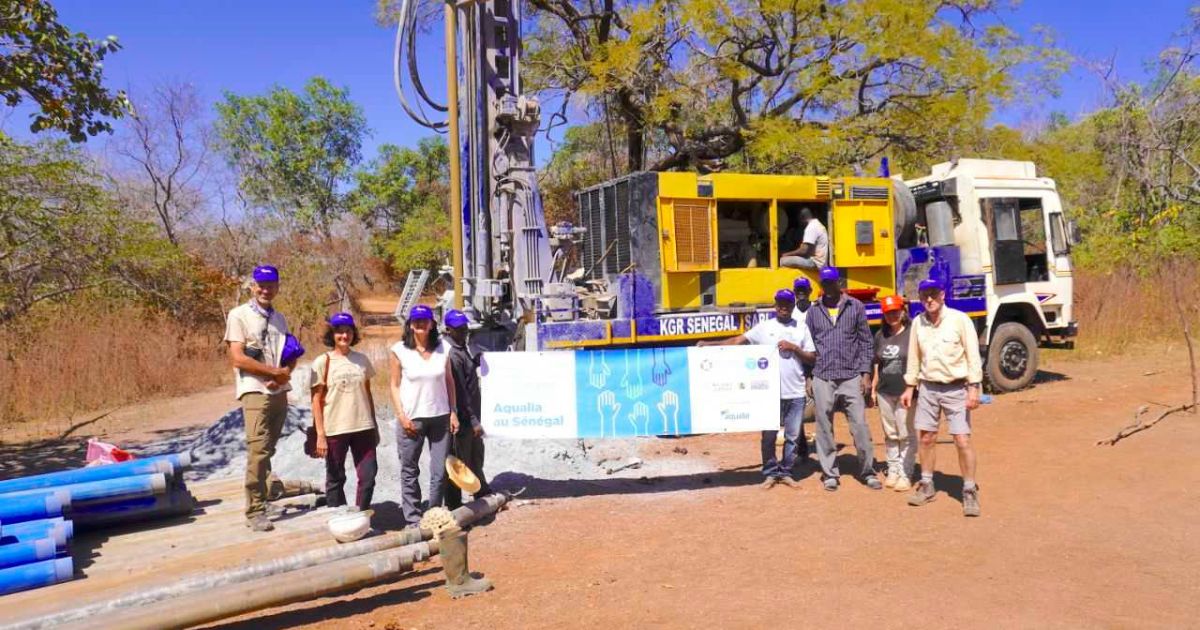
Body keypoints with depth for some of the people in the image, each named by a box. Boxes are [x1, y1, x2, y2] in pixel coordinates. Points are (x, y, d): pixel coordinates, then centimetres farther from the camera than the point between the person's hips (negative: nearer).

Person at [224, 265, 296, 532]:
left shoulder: (279, 318, 17)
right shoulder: (239, 315, -3)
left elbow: (291, 355, 15)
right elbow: (238, 359, -11)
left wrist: (284, 374, -7)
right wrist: (276, 371, -10)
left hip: (280, 391, 6)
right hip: (255, 391, -6)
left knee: (267, 450, 14)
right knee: (258, 451, -11)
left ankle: (263, 488, 26)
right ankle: (255, 512, -7)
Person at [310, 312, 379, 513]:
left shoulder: (362, 359, 7)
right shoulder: (323, 362, -3)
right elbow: (317, 400, -5)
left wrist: (374, 426, 13)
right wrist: (320, 434, -10)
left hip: (363, 428, 3)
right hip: (334, 430, -3)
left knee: (368, 475, 3)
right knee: (335, 478, 8)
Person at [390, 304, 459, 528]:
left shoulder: (442, 349, 5)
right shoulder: (399, 351, -2)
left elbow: (449, 381, 9)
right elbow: (395, 385, -2)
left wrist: (453, 412, 4)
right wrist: (401, 416, -9)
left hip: (440, 417, 2)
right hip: (412, 419, -2)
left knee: (440, 471, 5)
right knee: (409, 471, 6)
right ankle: (413, 519, 16)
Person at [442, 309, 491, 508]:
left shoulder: (462, 347, 10)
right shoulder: (453, 354, -21)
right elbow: (460, 391, -24)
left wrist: (476, 361, 6)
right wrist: (473, 420, -23)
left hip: (471, 413, 10)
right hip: (462, 417, -10)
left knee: (476, 455, 22)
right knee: (460, 461, 1)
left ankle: (482, 491, 38)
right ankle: (454, 504, 11)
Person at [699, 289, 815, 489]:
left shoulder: (802, 328, 7)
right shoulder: (764, 327, 3)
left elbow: (812, 357, 6)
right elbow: (739, 340, -2)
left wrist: (794, 348, -11)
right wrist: (710, 344, -12)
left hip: (796, 393, 1)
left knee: (793, 435, 9)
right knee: (769, 435, 5)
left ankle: (786, 472, 21)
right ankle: (770, 473, 18)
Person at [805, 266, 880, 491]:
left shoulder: (855, 307, 4)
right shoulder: (814, 311, 8)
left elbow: (865, 342, 5)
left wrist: (866, 373, -2)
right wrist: (808, 377, 5)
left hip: (851, 377, -1)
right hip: (823, 378, 1)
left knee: (860, 425, -1)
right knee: (824, 427, 5)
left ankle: (868, 472, 11)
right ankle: (830, 473, 15)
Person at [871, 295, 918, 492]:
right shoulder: (880, 336, 12)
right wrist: (873, 388, 15)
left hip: (906, 392, -5)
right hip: (885, 392, 5)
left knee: (906, 434, -1)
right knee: (890, 434, 12)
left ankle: (906, 475, 6)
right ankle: (893, 471, 21)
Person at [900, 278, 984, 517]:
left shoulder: (959, 320, -11)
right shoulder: (918, 323, 3)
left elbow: (973, 355, -10)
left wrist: (974, 388, -15)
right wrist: (910, 387, 11)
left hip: (956, 389, -4)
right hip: (928, 388, 4)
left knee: (963, 440, -5)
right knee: (926, 438, 11)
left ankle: (970, 491, 8)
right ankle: (926, 486, 26)